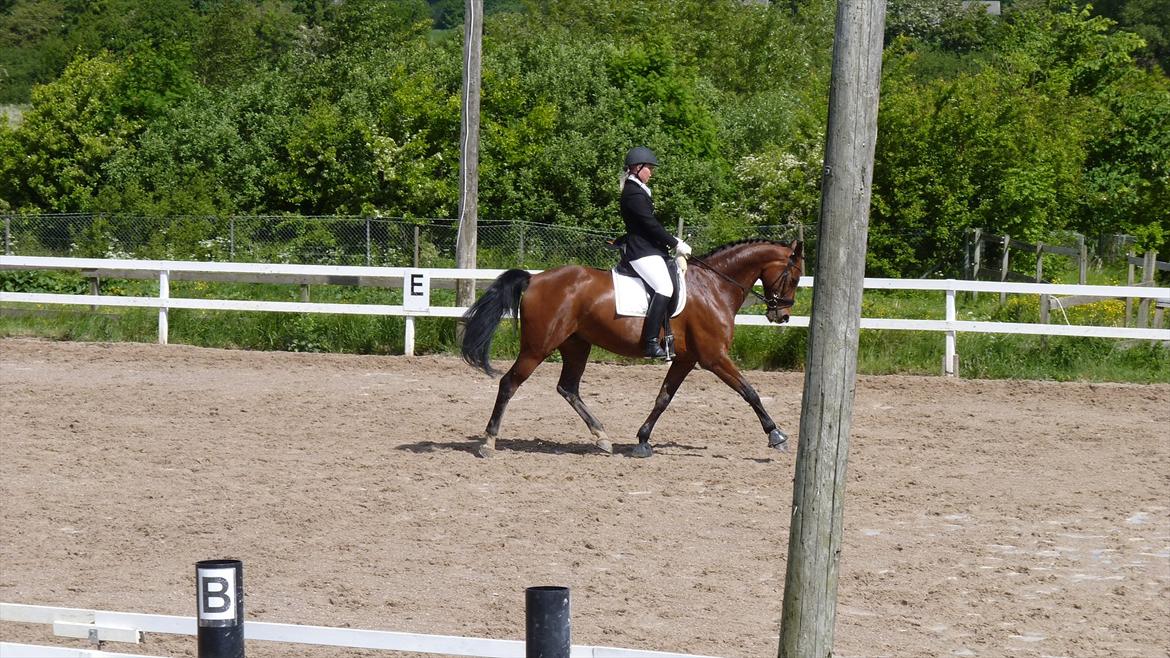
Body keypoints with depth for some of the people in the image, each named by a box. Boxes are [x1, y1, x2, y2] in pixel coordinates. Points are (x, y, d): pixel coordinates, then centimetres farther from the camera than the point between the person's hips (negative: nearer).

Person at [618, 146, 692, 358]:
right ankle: (650, 343, -34)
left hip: (648, 250, 12)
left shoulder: (636, 191, 20)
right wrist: (675, 244, -10)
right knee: (664, 287, -26)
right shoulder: (634, 193, -13)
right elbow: (651, 225, -17)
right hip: (643, 252, -12)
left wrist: (673, 241, 16)